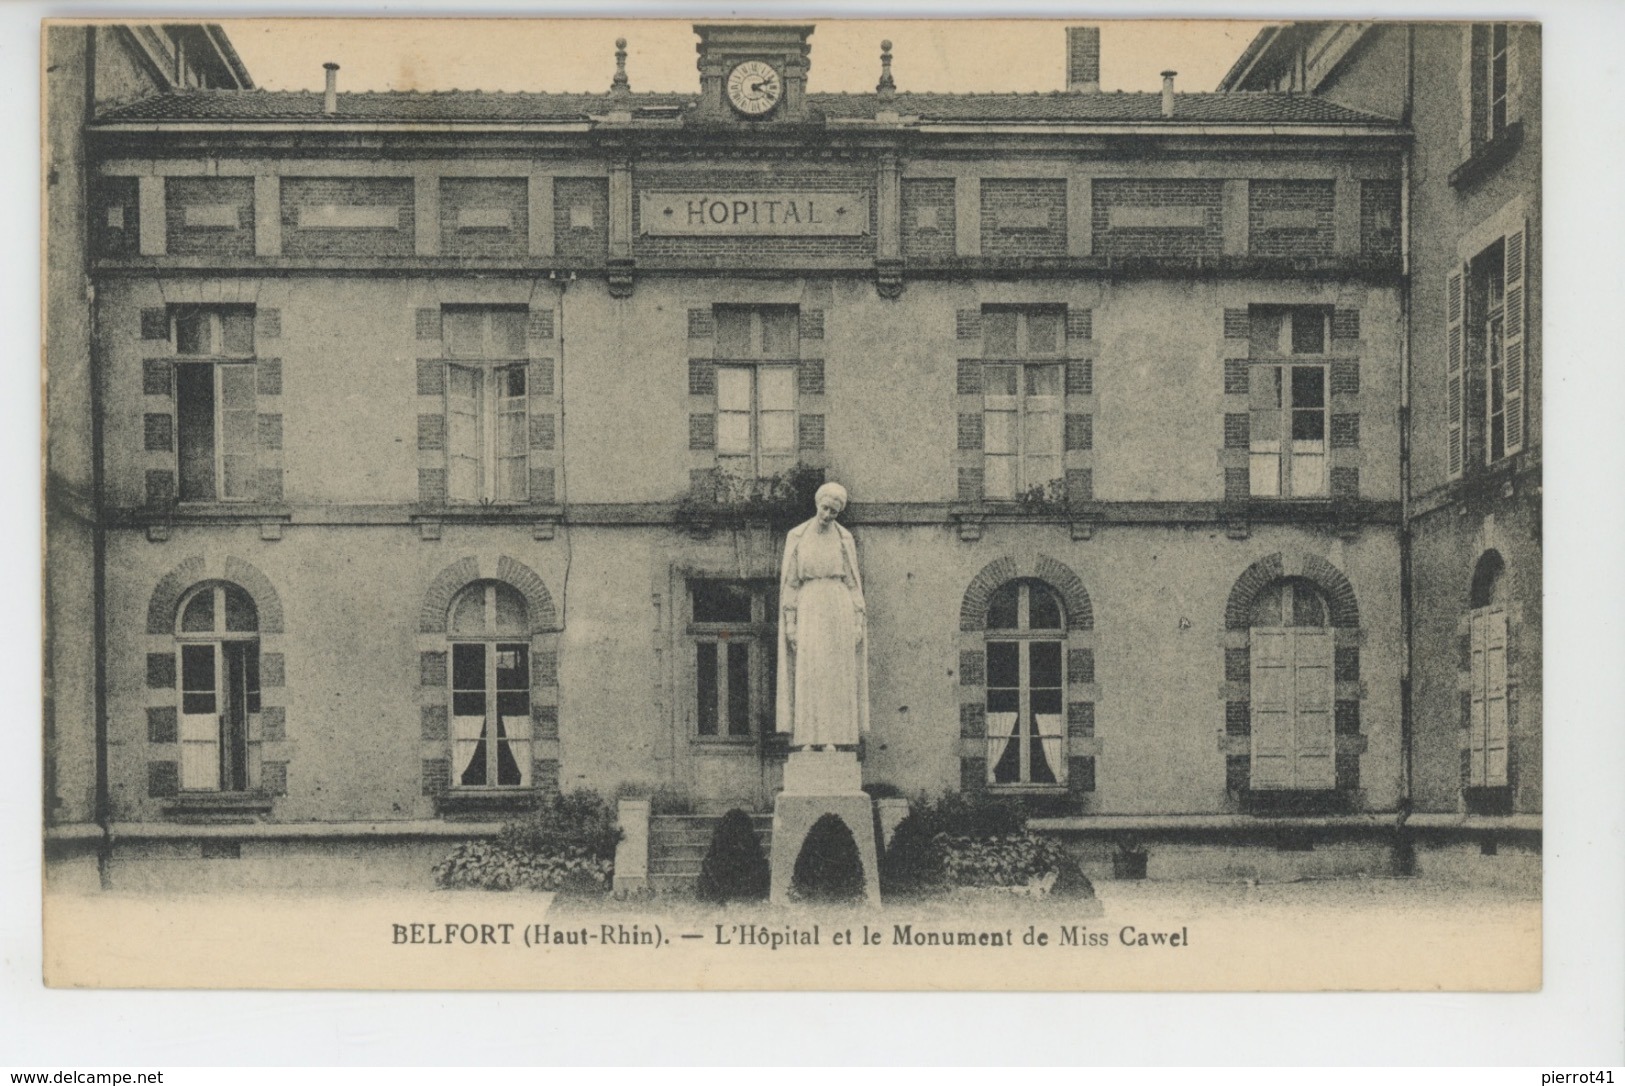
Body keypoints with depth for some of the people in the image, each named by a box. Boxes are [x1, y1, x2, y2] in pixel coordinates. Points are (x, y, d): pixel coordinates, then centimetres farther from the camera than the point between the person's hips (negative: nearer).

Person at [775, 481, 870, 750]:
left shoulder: (844, 538, 7)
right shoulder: (796, 537, 5)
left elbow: (853, 581, 8)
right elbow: (789, 581, 4)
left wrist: (858, 621, 1)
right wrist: (789, 621, -4)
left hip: (839, 609, 1)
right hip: (808, 609, -1)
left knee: (836, 675, -2)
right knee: (808, 672, -9)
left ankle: (831, 738, 1)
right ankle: (808, 739, -9)